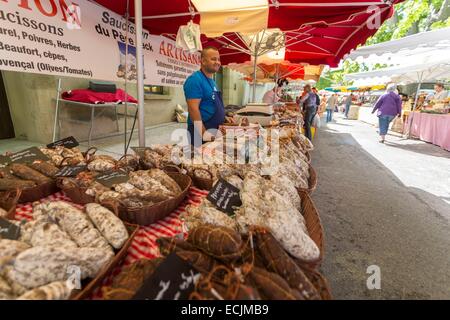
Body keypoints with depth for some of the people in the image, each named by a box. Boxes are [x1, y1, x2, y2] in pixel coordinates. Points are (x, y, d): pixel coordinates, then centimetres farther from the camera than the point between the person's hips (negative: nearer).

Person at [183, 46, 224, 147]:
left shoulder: (212, 81, 14)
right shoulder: (195, 79, -14)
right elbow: (193, 109, -22)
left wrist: (223, 119, 16)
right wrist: (204, 133, -26)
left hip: (215, 131, 9)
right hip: (201, 132, -9)